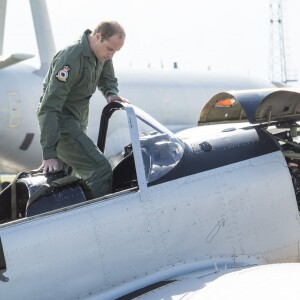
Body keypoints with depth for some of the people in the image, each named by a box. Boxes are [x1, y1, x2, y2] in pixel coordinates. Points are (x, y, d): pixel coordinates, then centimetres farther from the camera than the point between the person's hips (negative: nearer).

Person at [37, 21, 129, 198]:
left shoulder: (102, 54, -1)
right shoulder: (71, 59, -27)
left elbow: (108, 79, 19)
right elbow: (49, 107, -29)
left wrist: (111, 94, -7)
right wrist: (49, 153, -34)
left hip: (78, 119, 9)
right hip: (60, 121, -9)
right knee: (101, 170, -21)